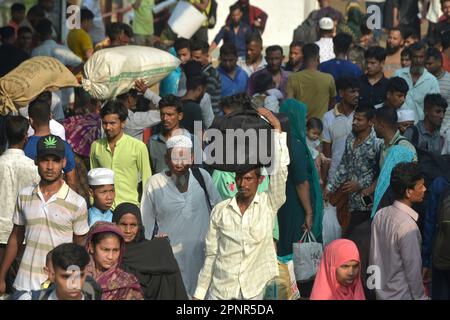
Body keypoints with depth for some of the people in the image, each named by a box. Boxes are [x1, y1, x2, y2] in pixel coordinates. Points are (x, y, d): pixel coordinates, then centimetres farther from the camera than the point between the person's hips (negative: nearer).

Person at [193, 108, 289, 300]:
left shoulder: (269, 205, 1)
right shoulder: (220, 211, 4)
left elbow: (280, 170, -12)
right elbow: (211, 254, 8)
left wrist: (277, 128, -16)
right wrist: (199, 293, 6)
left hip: (253, 291, -1)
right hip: (221, 291, 1)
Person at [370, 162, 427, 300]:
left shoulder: (380, 215, -3)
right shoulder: (408, 226, -26)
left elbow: (374, 257, 5)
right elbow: (413, 270, -20)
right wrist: (420, 297, -8)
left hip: (382, 293, 7)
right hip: (402, 296, -7)